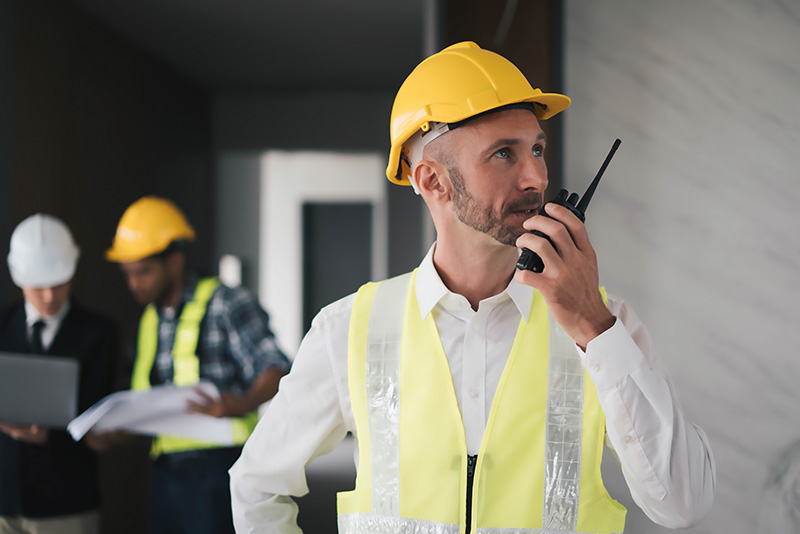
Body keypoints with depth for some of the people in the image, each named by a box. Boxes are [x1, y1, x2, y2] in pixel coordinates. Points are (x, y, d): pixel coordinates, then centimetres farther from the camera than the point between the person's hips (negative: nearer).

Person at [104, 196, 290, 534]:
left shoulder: (226, 305, -4)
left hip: (219, 469, -6)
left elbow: (275, 372, -11)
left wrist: (241, 403, -29)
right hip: (167, 472, 6)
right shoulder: (149, 320, 17)